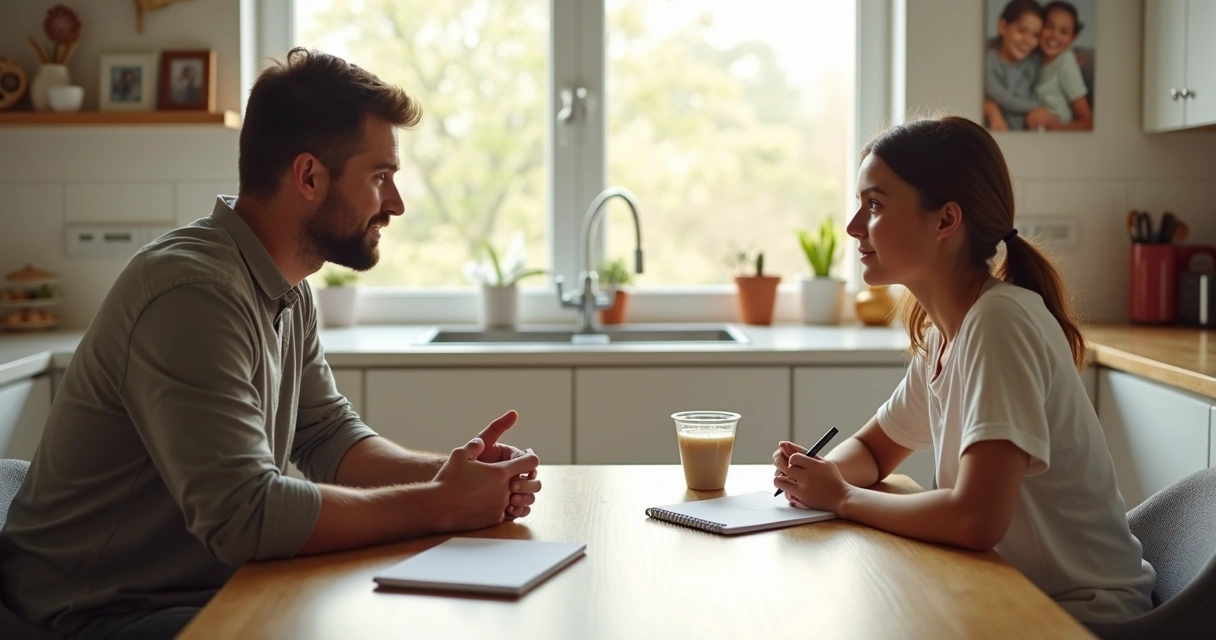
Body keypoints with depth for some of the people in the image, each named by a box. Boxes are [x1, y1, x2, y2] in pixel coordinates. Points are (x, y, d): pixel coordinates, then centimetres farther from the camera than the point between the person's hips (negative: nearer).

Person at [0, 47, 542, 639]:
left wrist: (452, 475, -8)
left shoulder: (288, 290, 5)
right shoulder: (193, 291, -25)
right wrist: (437, 505, -22)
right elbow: (246, 514, -30)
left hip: (211, 588, 8)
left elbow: (327, 437, 9)